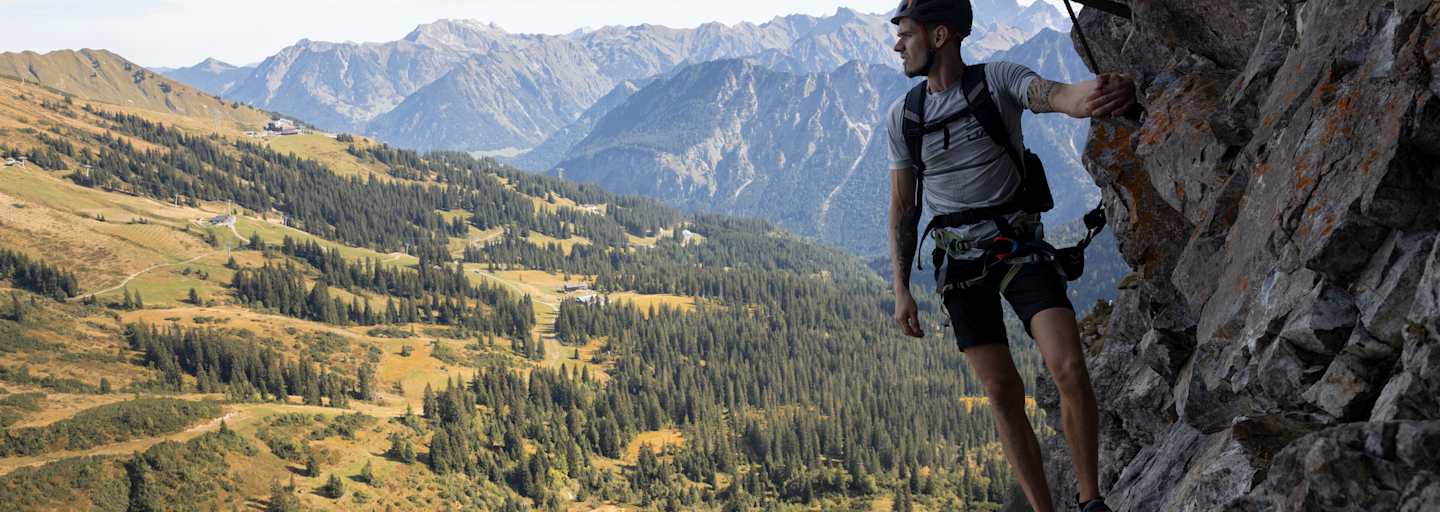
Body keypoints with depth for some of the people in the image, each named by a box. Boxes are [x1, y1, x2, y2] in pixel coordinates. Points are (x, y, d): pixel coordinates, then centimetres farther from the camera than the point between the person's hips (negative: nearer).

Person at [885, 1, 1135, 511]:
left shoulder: (998, 80, -6)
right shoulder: (903, 115, 4)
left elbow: (1059, 95, -27)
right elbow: (902, 207, 9)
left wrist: (1098, 93, -51)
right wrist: (901, 289, 2)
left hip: (1021, 245, -2)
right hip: (960, 262, 3)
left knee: (1070, 369, -18)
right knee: (1003, 392, -1)